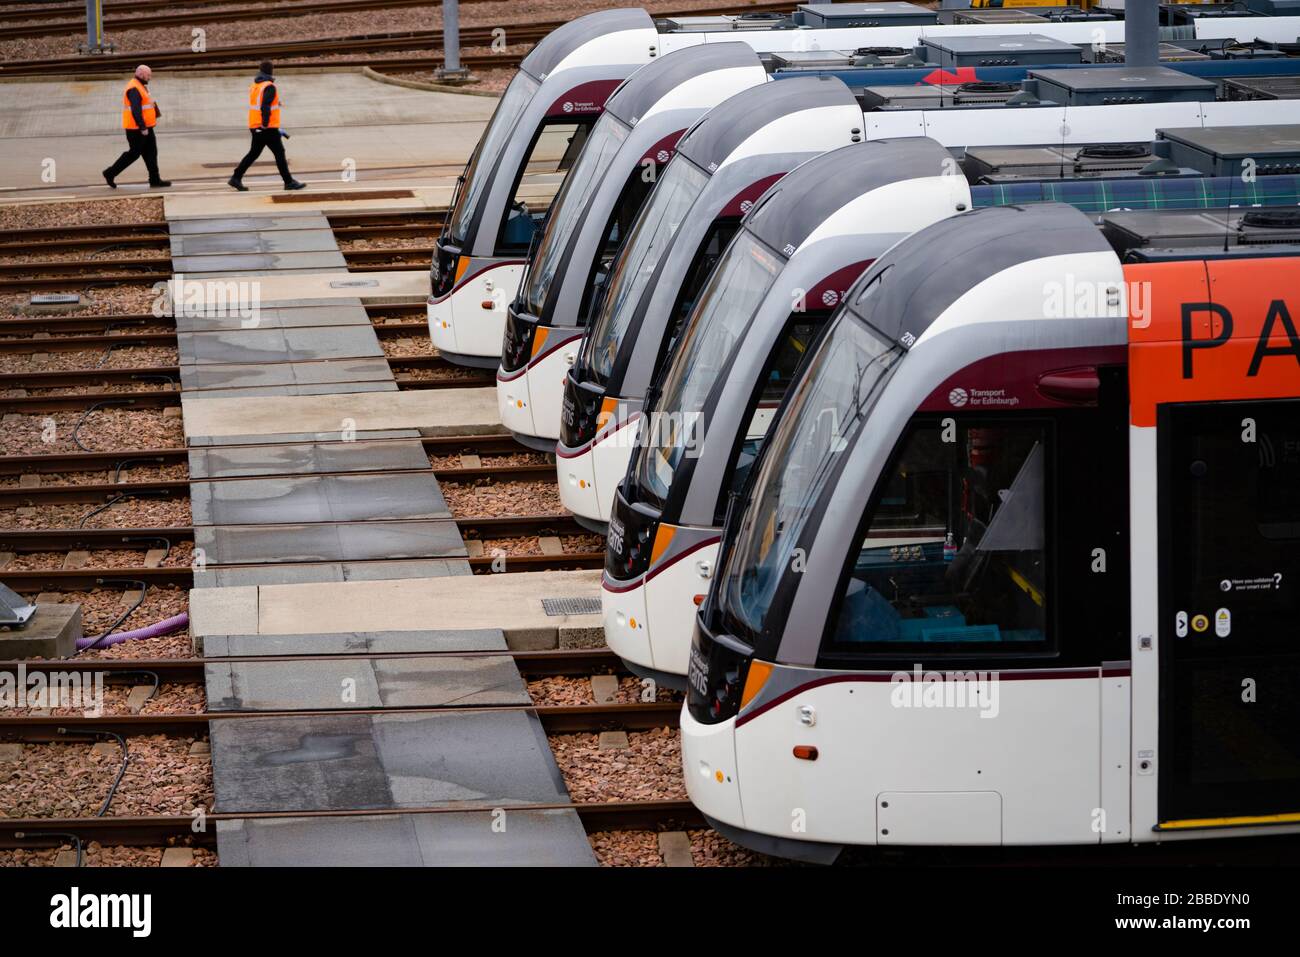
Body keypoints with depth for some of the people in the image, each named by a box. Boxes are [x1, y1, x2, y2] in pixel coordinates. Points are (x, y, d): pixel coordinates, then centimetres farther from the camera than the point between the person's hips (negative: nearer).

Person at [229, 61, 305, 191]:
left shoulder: (254, 85, 13)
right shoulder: (269, 87, -14)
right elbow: (265, 107, -23)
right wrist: (265, 125, -24)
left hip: (255, 126, 8)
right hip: (268, 129, -8)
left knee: (253, 153, 14)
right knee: (279, 153, -1)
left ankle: (236, 178, 10)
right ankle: (289, 182, 2)